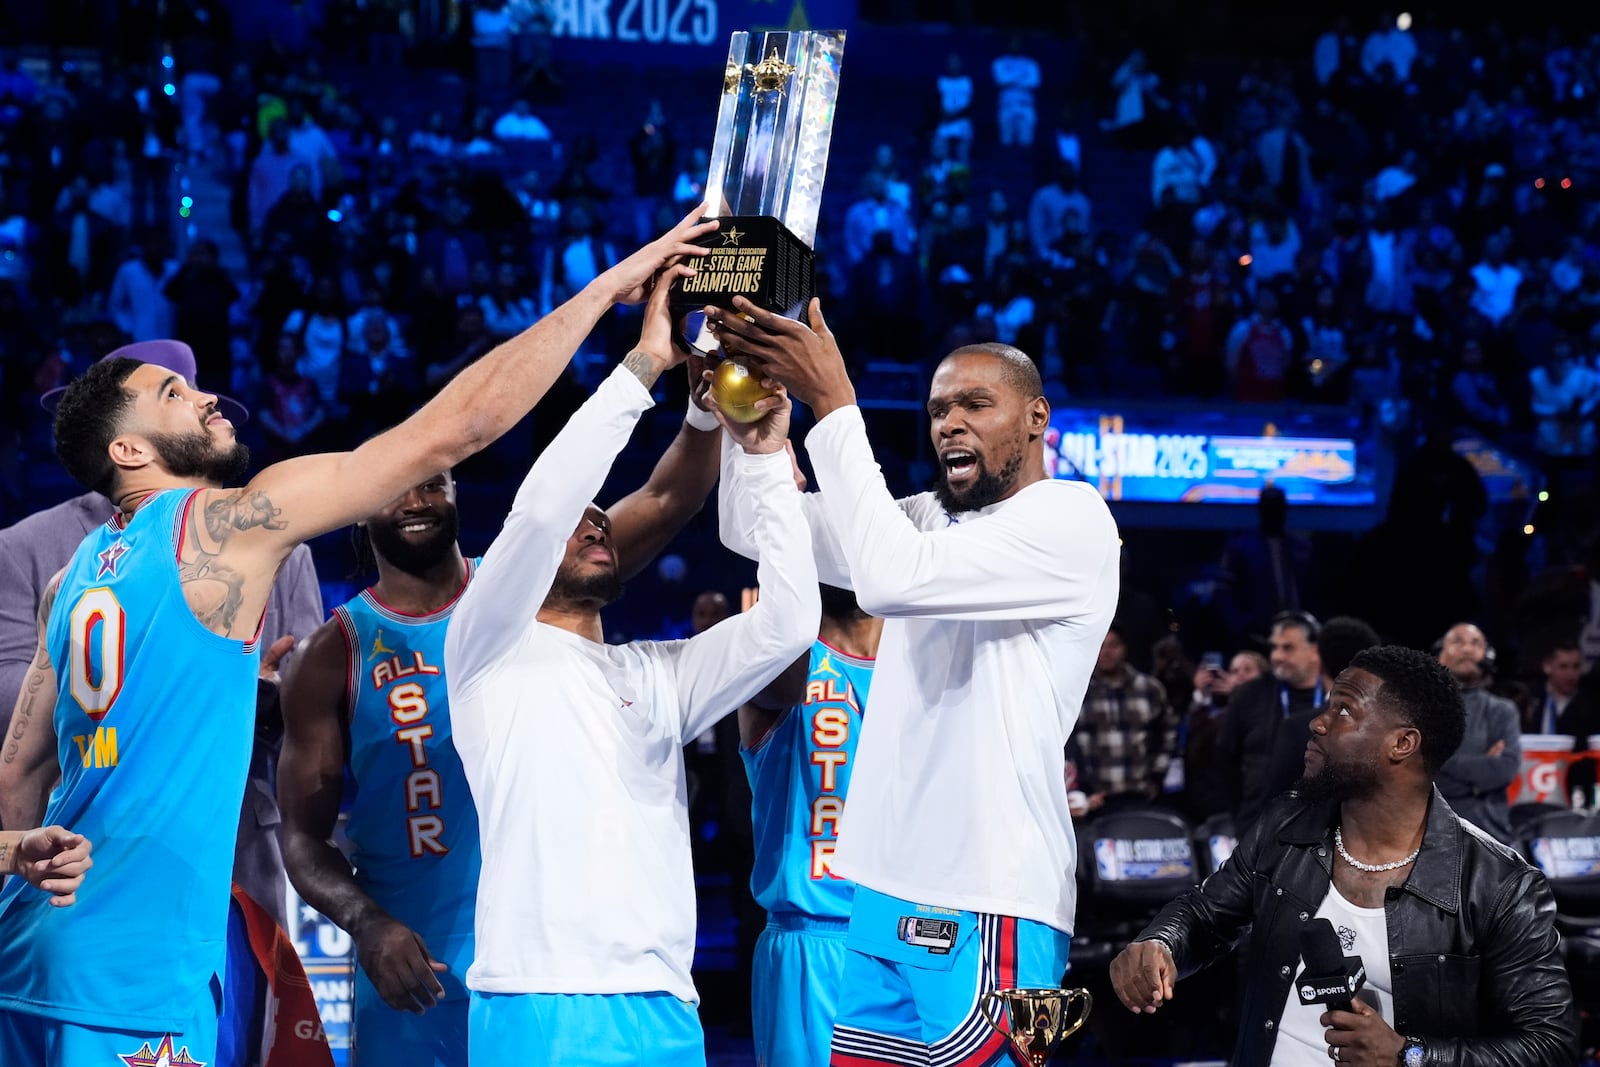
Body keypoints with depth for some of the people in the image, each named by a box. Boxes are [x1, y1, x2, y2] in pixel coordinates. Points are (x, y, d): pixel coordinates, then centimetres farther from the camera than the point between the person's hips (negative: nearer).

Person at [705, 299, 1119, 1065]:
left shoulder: (1072, 519, -8)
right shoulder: (929, 520, 17)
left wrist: (831, 402, -18)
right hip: (887, 892, 8)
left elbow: (893, 577, -21)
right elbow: (752, 527, 12)